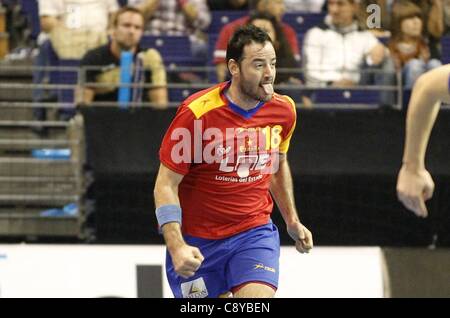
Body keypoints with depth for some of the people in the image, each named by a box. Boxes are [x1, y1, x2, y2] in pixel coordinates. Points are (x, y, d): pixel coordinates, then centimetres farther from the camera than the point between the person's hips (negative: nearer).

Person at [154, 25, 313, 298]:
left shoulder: (283, 110, -4)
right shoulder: (196, 113, -19)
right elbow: (166, 185, -16)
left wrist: (292, 220, 19)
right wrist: (177, 247, -27)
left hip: (255, 232, 2)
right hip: (196, 240, -2)